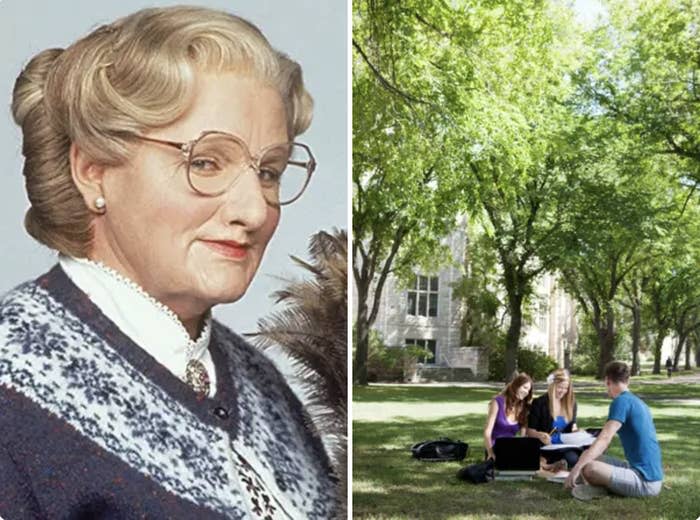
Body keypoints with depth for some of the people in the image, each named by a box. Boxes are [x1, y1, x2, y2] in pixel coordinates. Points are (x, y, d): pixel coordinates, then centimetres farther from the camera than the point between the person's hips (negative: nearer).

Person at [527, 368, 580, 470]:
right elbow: (530, 431, 0)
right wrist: (539, 435, -22)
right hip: (546, 447, -6)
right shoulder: (539, 403, 0)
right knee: (572, 458, -37)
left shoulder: (571, 403, 14)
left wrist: (575, 429, 0)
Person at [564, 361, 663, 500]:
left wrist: (576, 469, -24)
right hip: (653, 477, 9)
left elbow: (604, 439, -21)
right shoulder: (638, 402, 16)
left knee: (588, 468, -27)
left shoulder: (621, 401, -11)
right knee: (591, 458, 18)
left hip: (645, 482, -9)